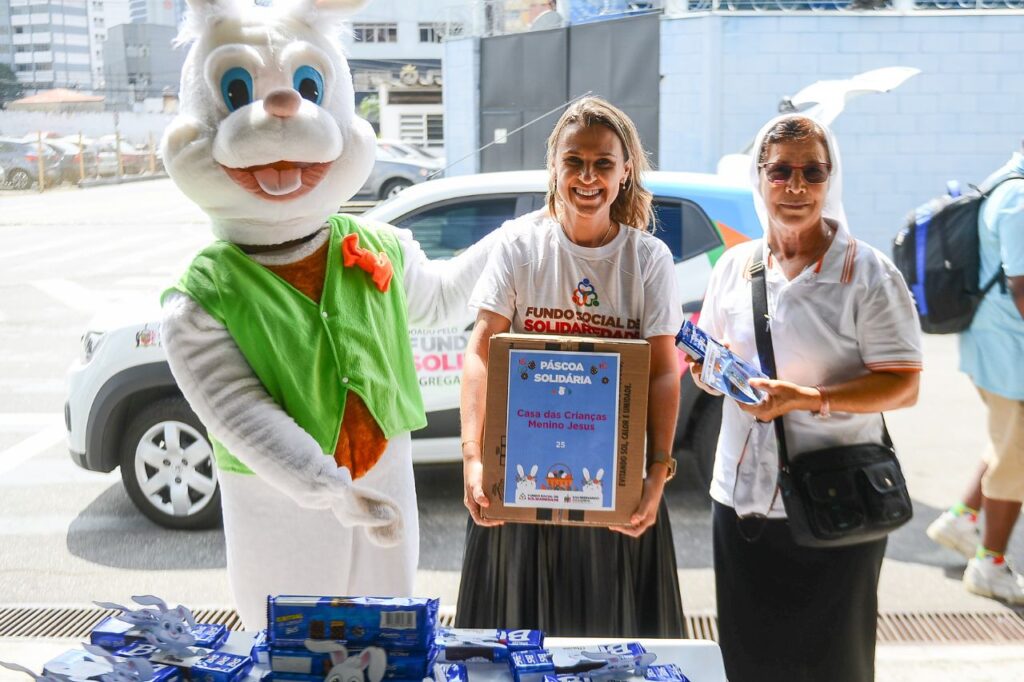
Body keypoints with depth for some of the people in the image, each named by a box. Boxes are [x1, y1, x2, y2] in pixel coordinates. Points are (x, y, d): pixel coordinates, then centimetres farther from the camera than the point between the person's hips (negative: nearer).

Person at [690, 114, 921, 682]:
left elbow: (904, 384, -11)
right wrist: (711, 368, -7)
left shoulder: (866, 272, -8)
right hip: (741, 499, 4)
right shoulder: (734, 265, 6)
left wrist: (808, 398, -24)